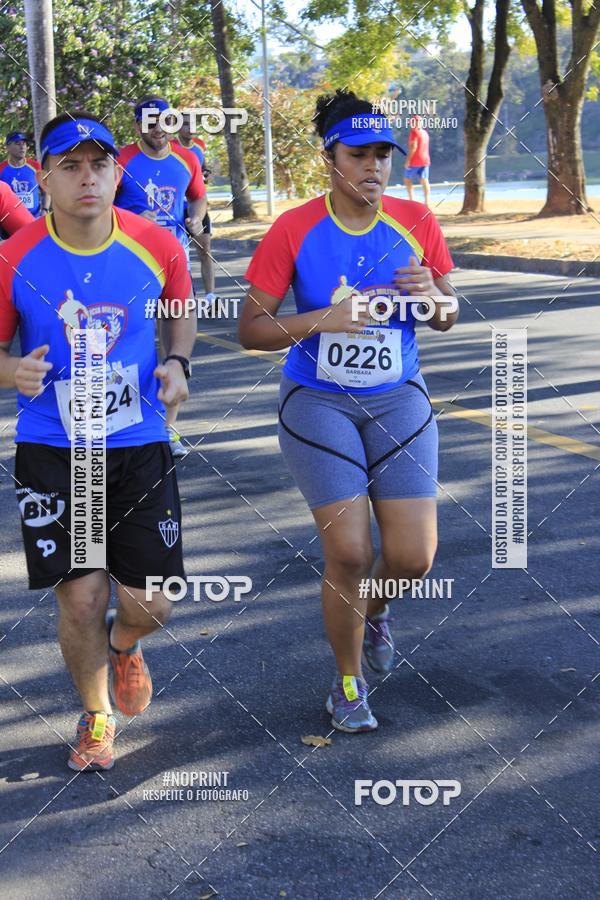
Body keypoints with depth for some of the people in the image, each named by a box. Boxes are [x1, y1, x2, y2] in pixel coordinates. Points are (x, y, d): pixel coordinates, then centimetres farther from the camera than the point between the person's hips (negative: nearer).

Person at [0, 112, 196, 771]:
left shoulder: (156, 246, -6)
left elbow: (181, 312, 14)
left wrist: (177, 363, -5)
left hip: (139, 448, 1)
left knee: (151, 605, 3)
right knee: (80, 600, 2)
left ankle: (122, 644, 42)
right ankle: (95, 716, 31)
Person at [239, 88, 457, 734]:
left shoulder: (416, 222, -2)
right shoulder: (295, 230, -10)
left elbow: (448, 318, 9)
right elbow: (250, 329, -8)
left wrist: (431, 296, -15)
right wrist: (325, 319, -23)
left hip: (399, 402, 3)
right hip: (319, 405, -3)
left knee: (414, 557, -3)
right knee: (348, 552, -8)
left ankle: (373, 610, 35)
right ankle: (348, 683, 18)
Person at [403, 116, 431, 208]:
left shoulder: (414, 132, -11)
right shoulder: (425, 133, 15)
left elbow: (413, 147, -19)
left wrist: (408, 160, -18)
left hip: (415, 161, -7)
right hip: (425, 160, 7)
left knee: (407, 179, 6)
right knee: (424, 181, 1)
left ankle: (411, 199, -3)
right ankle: (427, 202, -7)